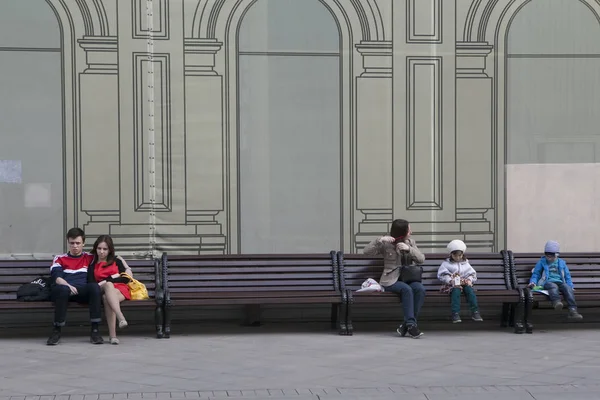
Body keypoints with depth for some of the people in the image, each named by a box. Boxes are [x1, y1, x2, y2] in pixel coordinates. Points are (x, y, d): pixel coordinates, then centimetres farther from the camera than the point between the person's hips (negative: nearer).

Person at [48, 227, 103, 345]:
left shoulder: (90, 258, 25)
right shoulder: (60, 259, 21)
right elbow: (56, 278, 3)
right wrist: (68, 286, -17)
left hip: (83, 292, 1)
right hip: (62, 291, -1)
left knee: (95, 286, -33)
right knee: (63, 289, -38)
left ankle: (95, 331, -32)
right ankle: (57, 331, -30)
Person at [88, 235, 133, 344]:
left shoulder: (116, 261, 19)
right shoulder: (92, 265, 18)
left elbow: (126, 278, 8)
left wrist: (109, 279, -2)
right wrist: (112, 278, -5)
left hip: (120, 290, 0)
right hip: (102, 291, 0)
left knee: (107, 298, -38)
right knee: (109, 285, -39)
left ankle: (112, 334, -53)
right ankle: (120, 317, -61)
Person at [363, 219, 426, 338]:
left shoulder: (410, 242, 14)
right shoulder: (386, 243, 2)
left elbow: (421, 259, 3)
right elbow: (367, 251, -9)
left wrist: (409, 249, -13)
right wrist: (380, 240, -22)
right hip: (390, 280, -4)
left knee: (420, 289, -29)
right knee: (407, 289, -35)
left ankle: (405, 325, -25)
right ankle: (411, 325, -32)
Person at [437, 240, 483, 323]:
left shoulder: (465, 263, 21)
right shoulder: (446, 263, 11)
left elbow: (472, 274, 15)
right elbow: (442, 275, -3)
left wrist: (469, 280, -9)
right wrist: (450, 281, -20)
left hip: (464, 283, 3)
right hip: (452, 285, -3)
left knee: (469, 289, -31)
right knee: (456, 290, -37)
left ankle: (475, 312, -35)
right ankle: (455, 314, -44)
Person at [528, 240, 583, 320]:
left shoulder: (561, 263, 23)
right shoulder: (541, 262, 18)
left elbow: (567, 276, 24)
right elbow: (535, 274, 16)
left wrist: (570, 285, 8)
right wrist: (533, 282, -4)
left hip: (560, 282, 2)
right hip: (548, 282, -2)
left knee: (567, 288, -31)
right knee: (553, 286, -38)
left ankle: (573, 310, -45)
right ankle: (556, 302, -68)